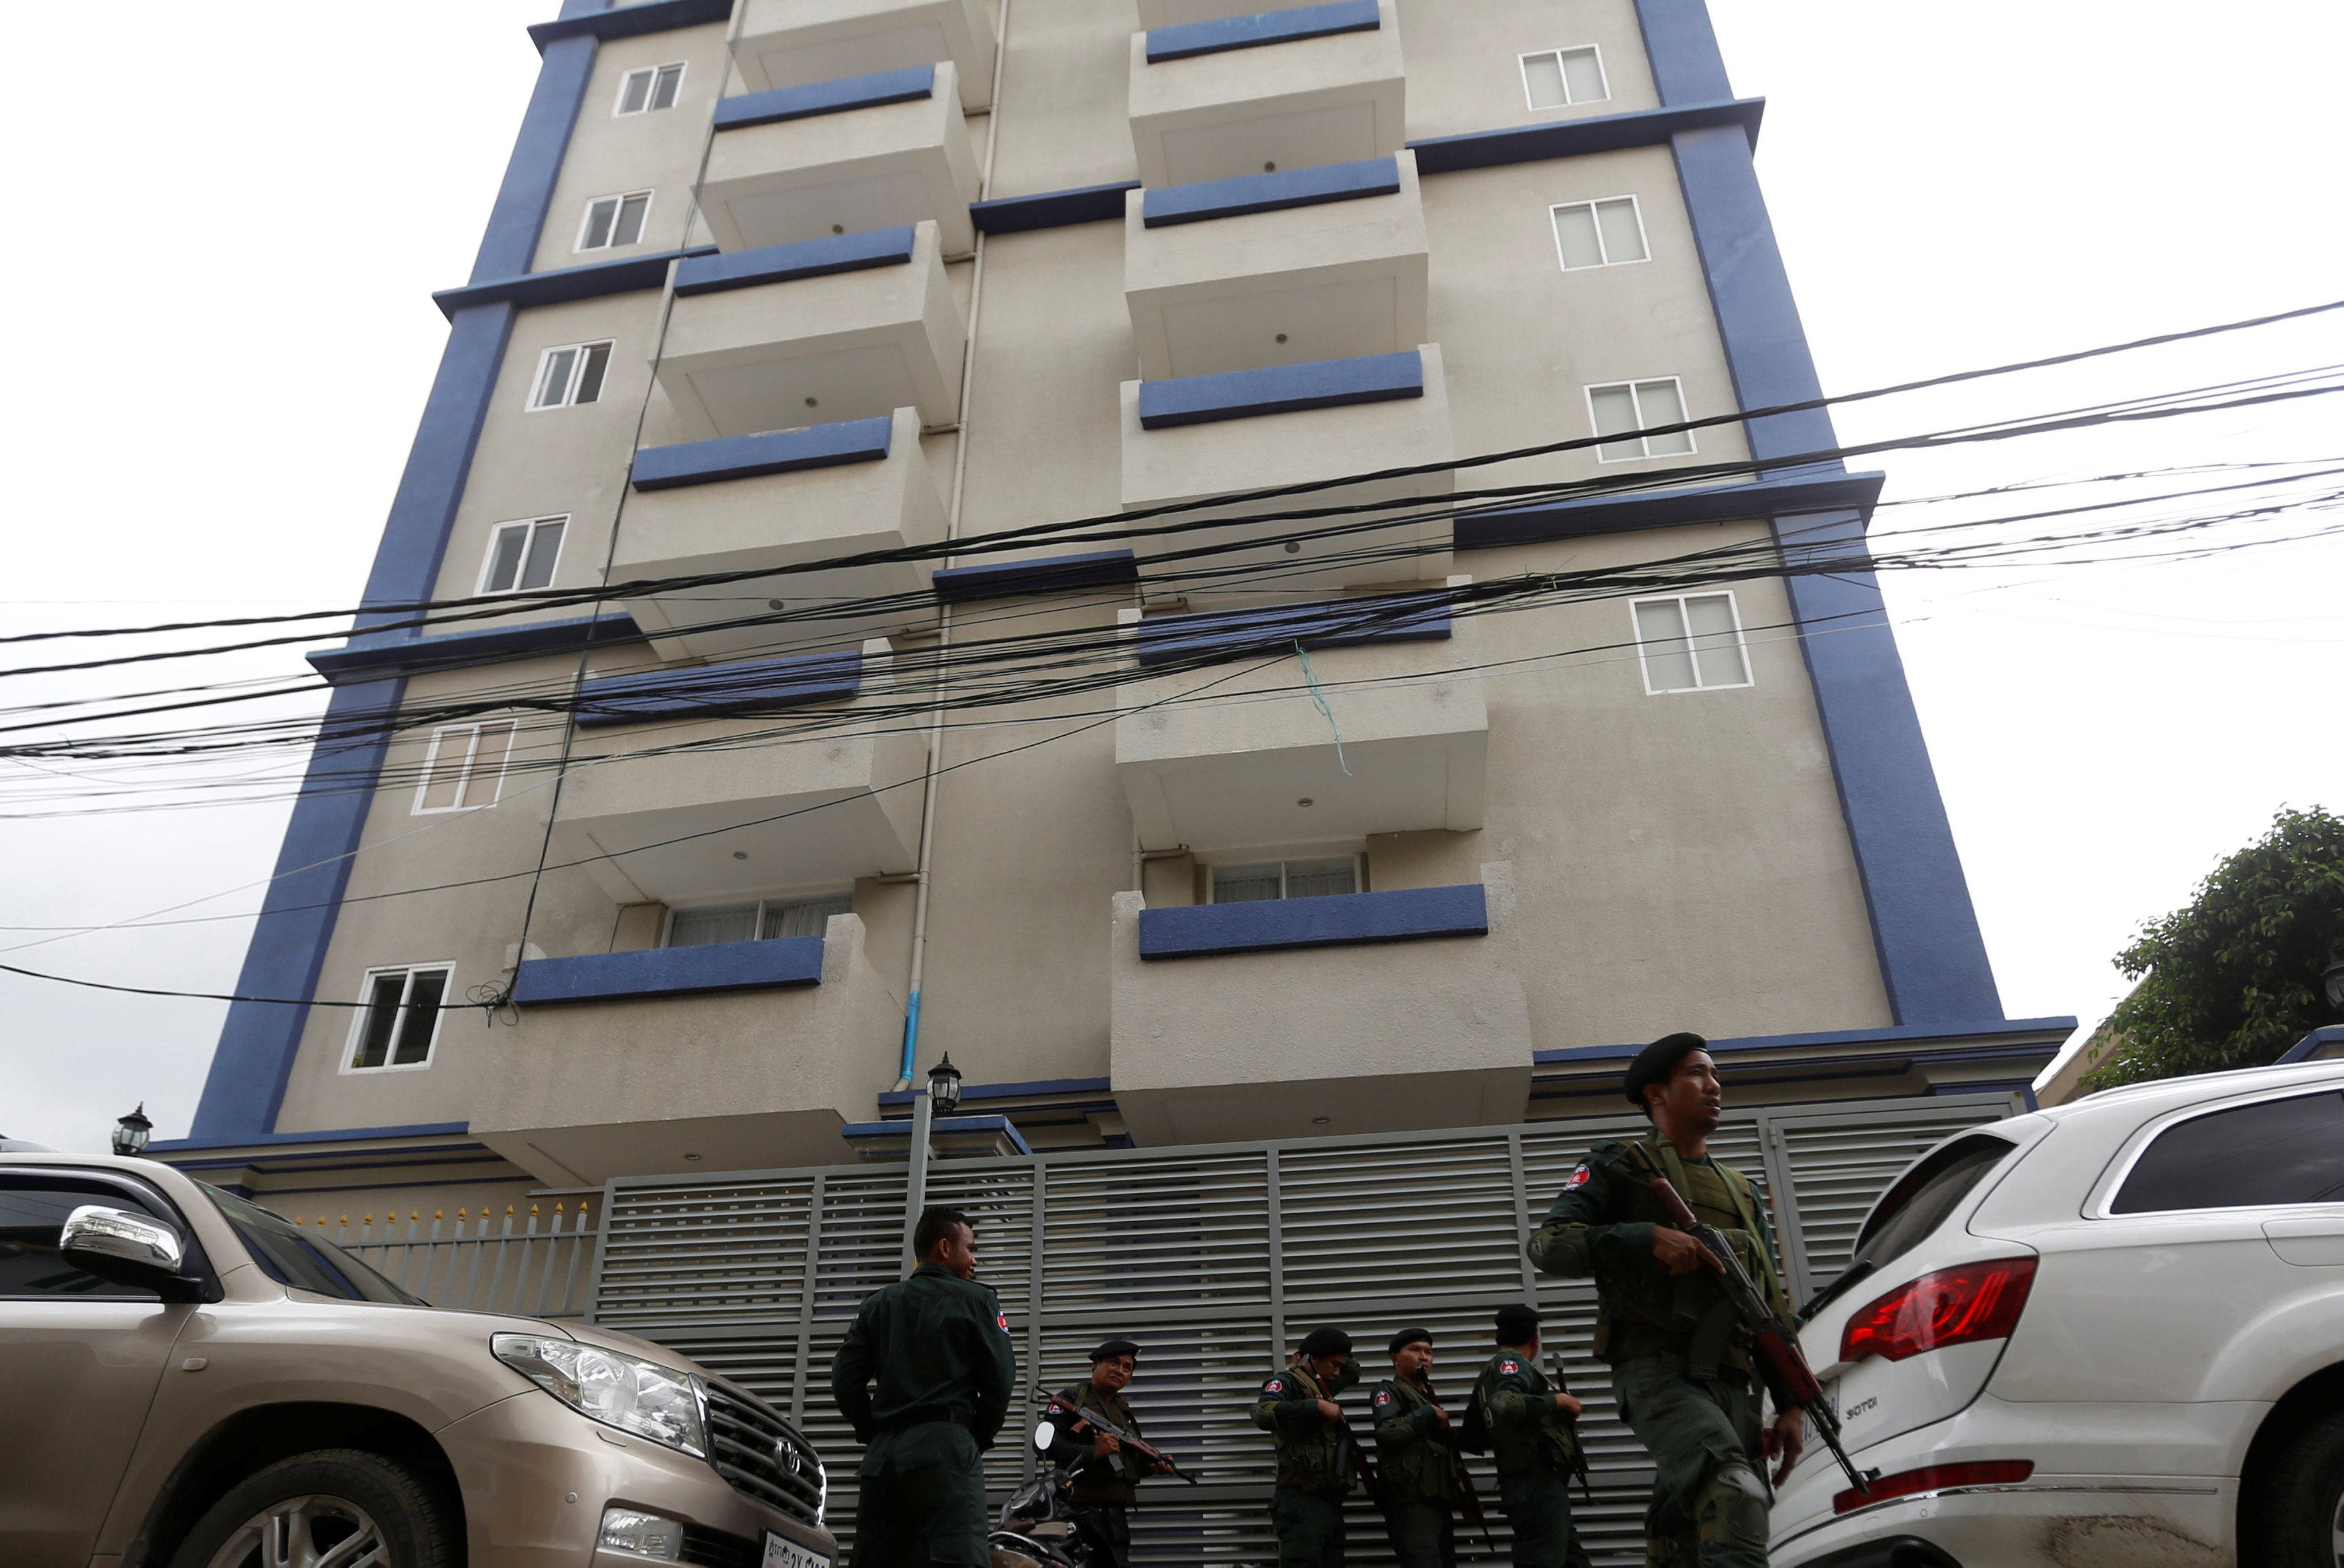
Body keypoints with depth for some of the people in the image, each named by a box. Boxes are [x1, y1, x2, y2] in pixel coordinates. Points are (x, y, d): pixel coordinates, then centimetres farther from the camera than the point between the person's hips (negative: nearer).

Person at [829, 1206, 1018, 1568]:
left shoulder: (877, 1304, 17)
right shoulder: (976, 1299, 4)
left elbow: (845, 1381, 10)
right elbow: (1001, 1378, -2)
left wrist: (875, 1437, 17)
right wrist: (980, 1437, 11)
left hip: (882, 1455, 5)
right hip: (945, 1448, -5)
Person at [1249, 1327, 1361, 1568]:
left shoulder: (1323, 1387, 20)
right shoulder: (1288, 1382, -6)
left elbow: (1352, 1372, 41)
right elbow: (1264, 1414, -27)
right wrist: (1317, 1407, -26)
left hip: (1331, 1502, 9)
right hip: (1303, 1501, -9)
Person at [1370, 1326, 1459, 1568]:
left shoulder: (1429, 1397, 26)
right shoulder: (1388, 1391, -1)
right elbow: (1387, 1432, -21)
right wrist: (1429, 1413, -12)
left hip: (1440, 1502, 9)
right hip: (1411, 1503, -9)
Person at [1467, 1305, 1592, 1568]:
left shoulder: (1488, 1373, 20)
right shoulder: (1512, 1362, -9)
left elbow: (1470, 1434, 25)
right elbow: (1504, 1403, -30)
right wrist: (1559, 1400, -18)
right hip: (1539, 1485, -10)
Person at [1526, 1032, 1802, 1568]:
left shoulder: (1742, 1191, 25)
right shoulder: (1620, 1167, 7)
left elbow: (1777, 1305, 24)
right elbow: (1549, 1244, -7)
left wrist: (1791, 1405, 14)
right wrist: (1648, 1238, -19)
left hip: (1733, 1382, 6)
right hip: (1659, 1369, -6)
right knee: (1735, 1498, -30)